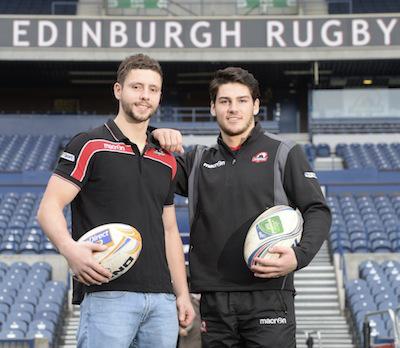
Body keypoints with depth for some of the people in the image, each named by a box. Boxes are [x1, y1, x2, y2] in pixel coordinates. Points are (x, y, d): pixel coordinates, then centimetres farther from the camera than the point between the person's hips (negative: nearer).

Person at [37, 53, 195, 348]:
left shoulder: (167, 161, 18)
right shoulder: (89, 146, 0)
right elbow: (49, 208, -8)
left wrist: (183, 294, 16)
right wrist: (70, 249, -27)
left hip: (161, 298, 6)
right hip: (107, 293, -6)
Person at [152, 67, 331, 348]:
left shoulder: (284, 153, 6)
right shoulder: (199, 161, 16)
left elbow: (317, 211, 2)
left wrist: (300, 256, -15)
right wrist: (156, 140, -7)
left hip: (268, 297, -3)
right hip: (213, 300, 3)